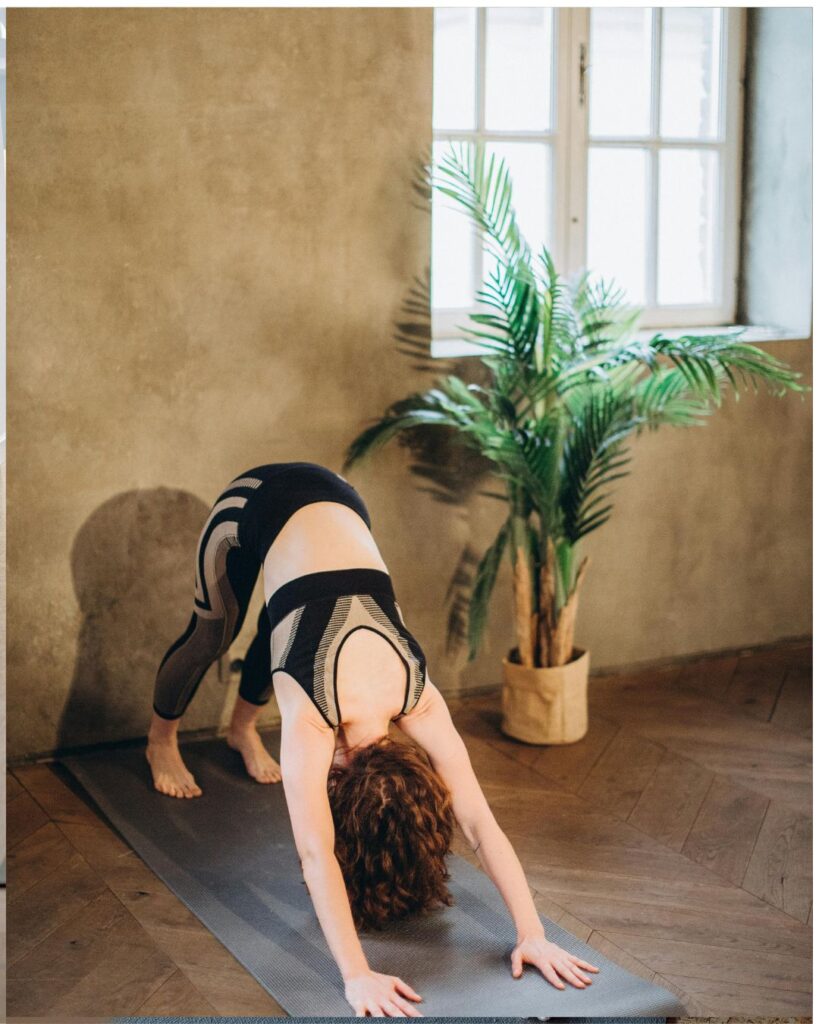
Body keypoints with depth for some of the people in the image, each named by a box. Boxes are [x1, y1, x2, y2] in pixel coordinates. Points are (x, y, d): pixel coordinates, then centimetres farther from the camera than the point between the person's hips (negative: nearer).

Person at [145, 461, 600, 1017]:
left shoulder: (419, 701, -23)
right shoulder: (310, 720, -32)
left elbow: (481, 823, -24)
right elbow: (315, 855, -37)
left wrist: (534, 934, -28)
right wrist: (356, 976, -44)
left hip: (333, 501, 2)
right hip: (258, 504, -2)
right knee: (213, 634, 18)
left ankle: (242, 727, 53)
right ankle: (161, 741, 46)